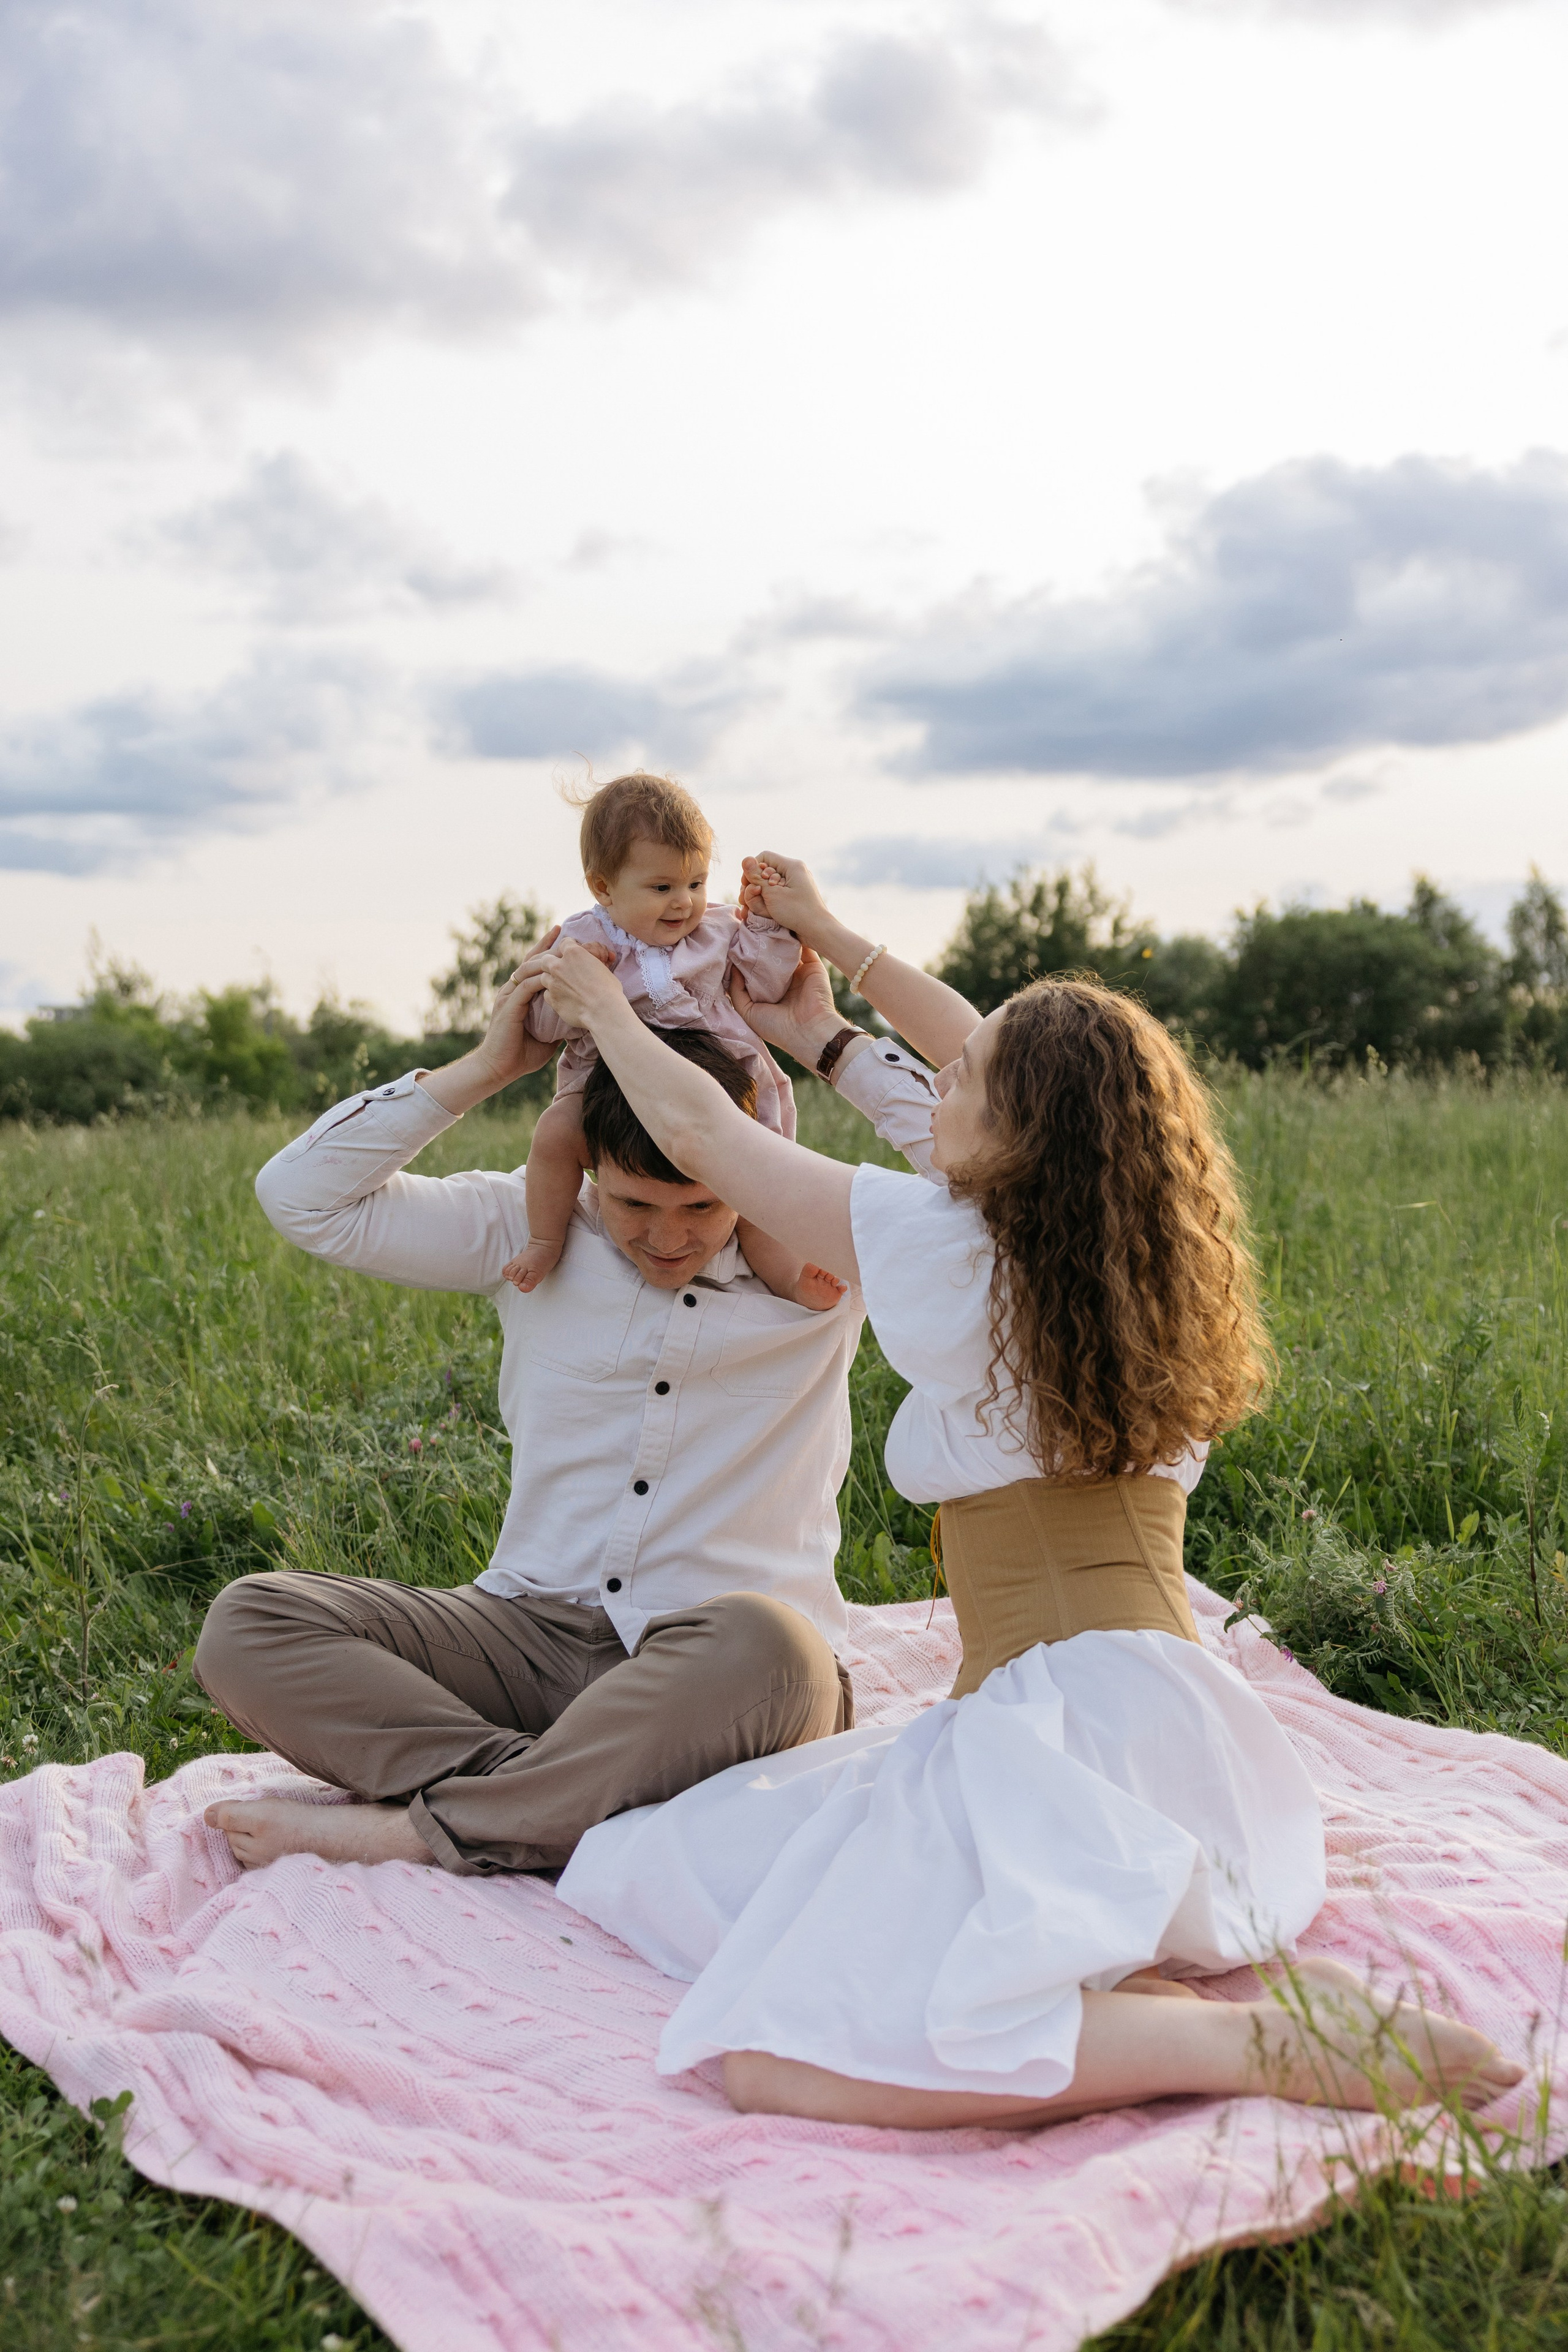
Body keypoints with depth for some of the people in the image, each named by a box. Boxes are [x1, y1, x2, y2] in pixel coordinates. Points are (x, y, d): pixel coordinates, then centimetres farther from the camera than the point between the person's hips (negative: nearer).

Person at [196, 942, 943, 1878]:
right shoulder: (532, 1231, 7)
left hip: (715, 1666, -2)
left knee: (760, 1646, -41)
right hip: (534, 1633, 3)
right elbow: (304, 1195, 4)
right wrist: (488, 1067, -1)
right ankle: (566, 1801, -30)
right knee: (248, 1622, -16)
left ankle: (410, 1828, -25)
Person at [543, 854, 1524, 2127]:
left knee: (778, 2056, -21)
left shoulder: (949, 1251, -6)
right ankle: (1124, 1988, -1)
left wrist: (606, 1010, 26)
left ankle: (1259, 2041, -22)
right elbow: (1015, 1064, 31)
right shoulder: (1137, 1253, 14)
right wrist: (834, 939, 43)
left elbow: (703, 1127, 7)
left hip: (1064, 1710, -8)